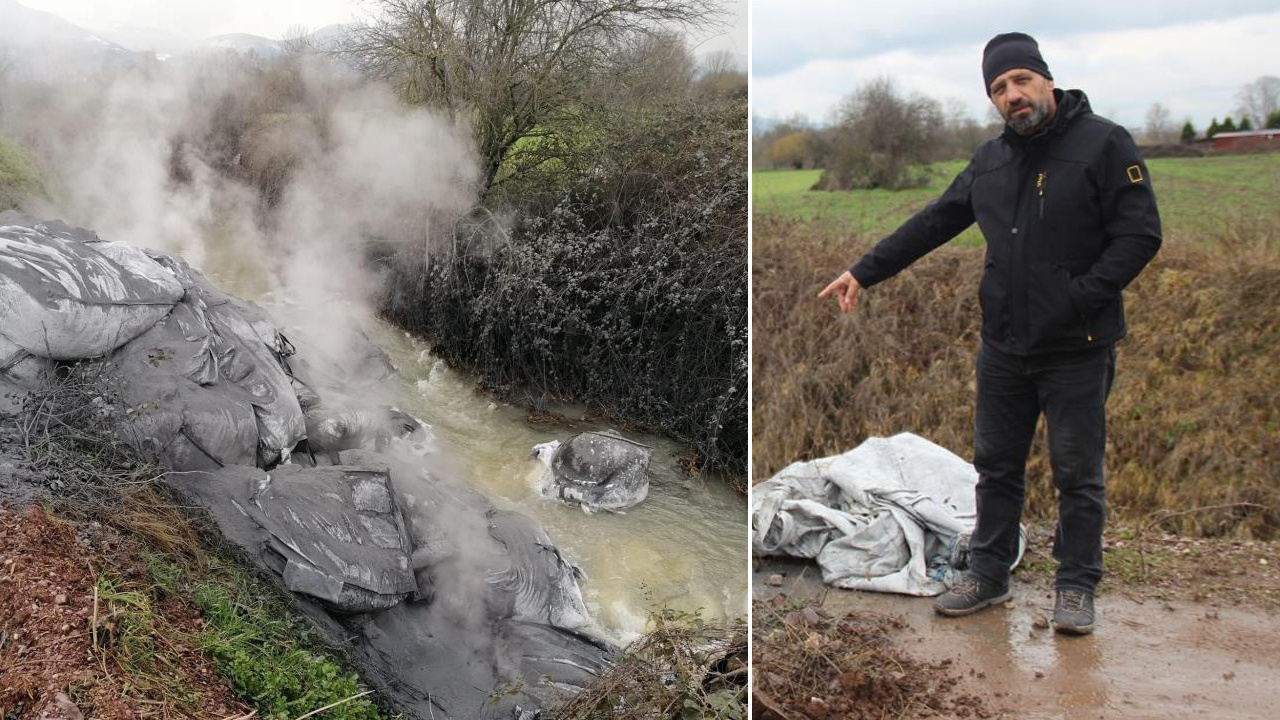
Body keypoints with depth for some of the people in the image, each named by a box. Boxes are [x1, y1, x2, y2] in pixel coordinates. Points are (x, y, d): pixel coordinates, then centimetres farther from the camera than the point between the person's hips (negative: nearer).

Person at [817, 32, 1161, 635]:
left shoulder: (1104, 144, -8)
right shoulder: (991, 160, 11)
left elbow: (1140, 235, -12)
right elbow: (932, 224, 15)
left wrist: (1077, 298, -20)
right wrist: (864, 272, 11)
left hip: (1077, 348, -6)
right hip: (1003, 346, 6)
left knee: (1077, 474, 5)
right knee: (996, 465, 14)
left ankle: (1076, 586, 20)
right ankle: (988, 574, 28)